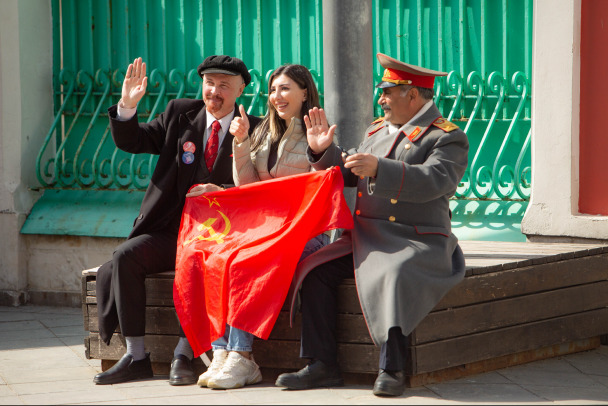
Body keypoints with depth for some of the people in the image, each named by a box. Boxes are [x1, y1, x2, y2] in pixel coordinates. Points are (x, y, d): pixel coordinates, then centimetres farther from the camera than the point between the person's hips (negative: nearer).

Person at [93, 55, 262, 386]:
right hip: (169, 232, 3)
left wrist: (222, 194, -22)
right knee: (126, 255, -22)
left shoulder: (253, 131, 3)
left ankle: (183, 356, -29)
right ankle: (136, 356, -19)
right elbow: (131, 142, 10)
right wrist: (128, 107, -9)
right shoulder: (179, 114, 12)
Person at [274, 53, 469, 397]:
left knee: (394, 275, -37)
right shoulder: (377, 130, 19)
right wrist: (324, 151, 4)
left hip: (418, 242, -7)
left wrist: (379, 169, -32)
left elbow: (432, 181, -22)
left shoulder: (448, 138, -5)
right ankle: (323, 365, -11)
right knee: (315, 270, -12)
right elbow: (350, 175, 22)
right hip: (367, 238, 7)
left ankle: (392, 369, -31)